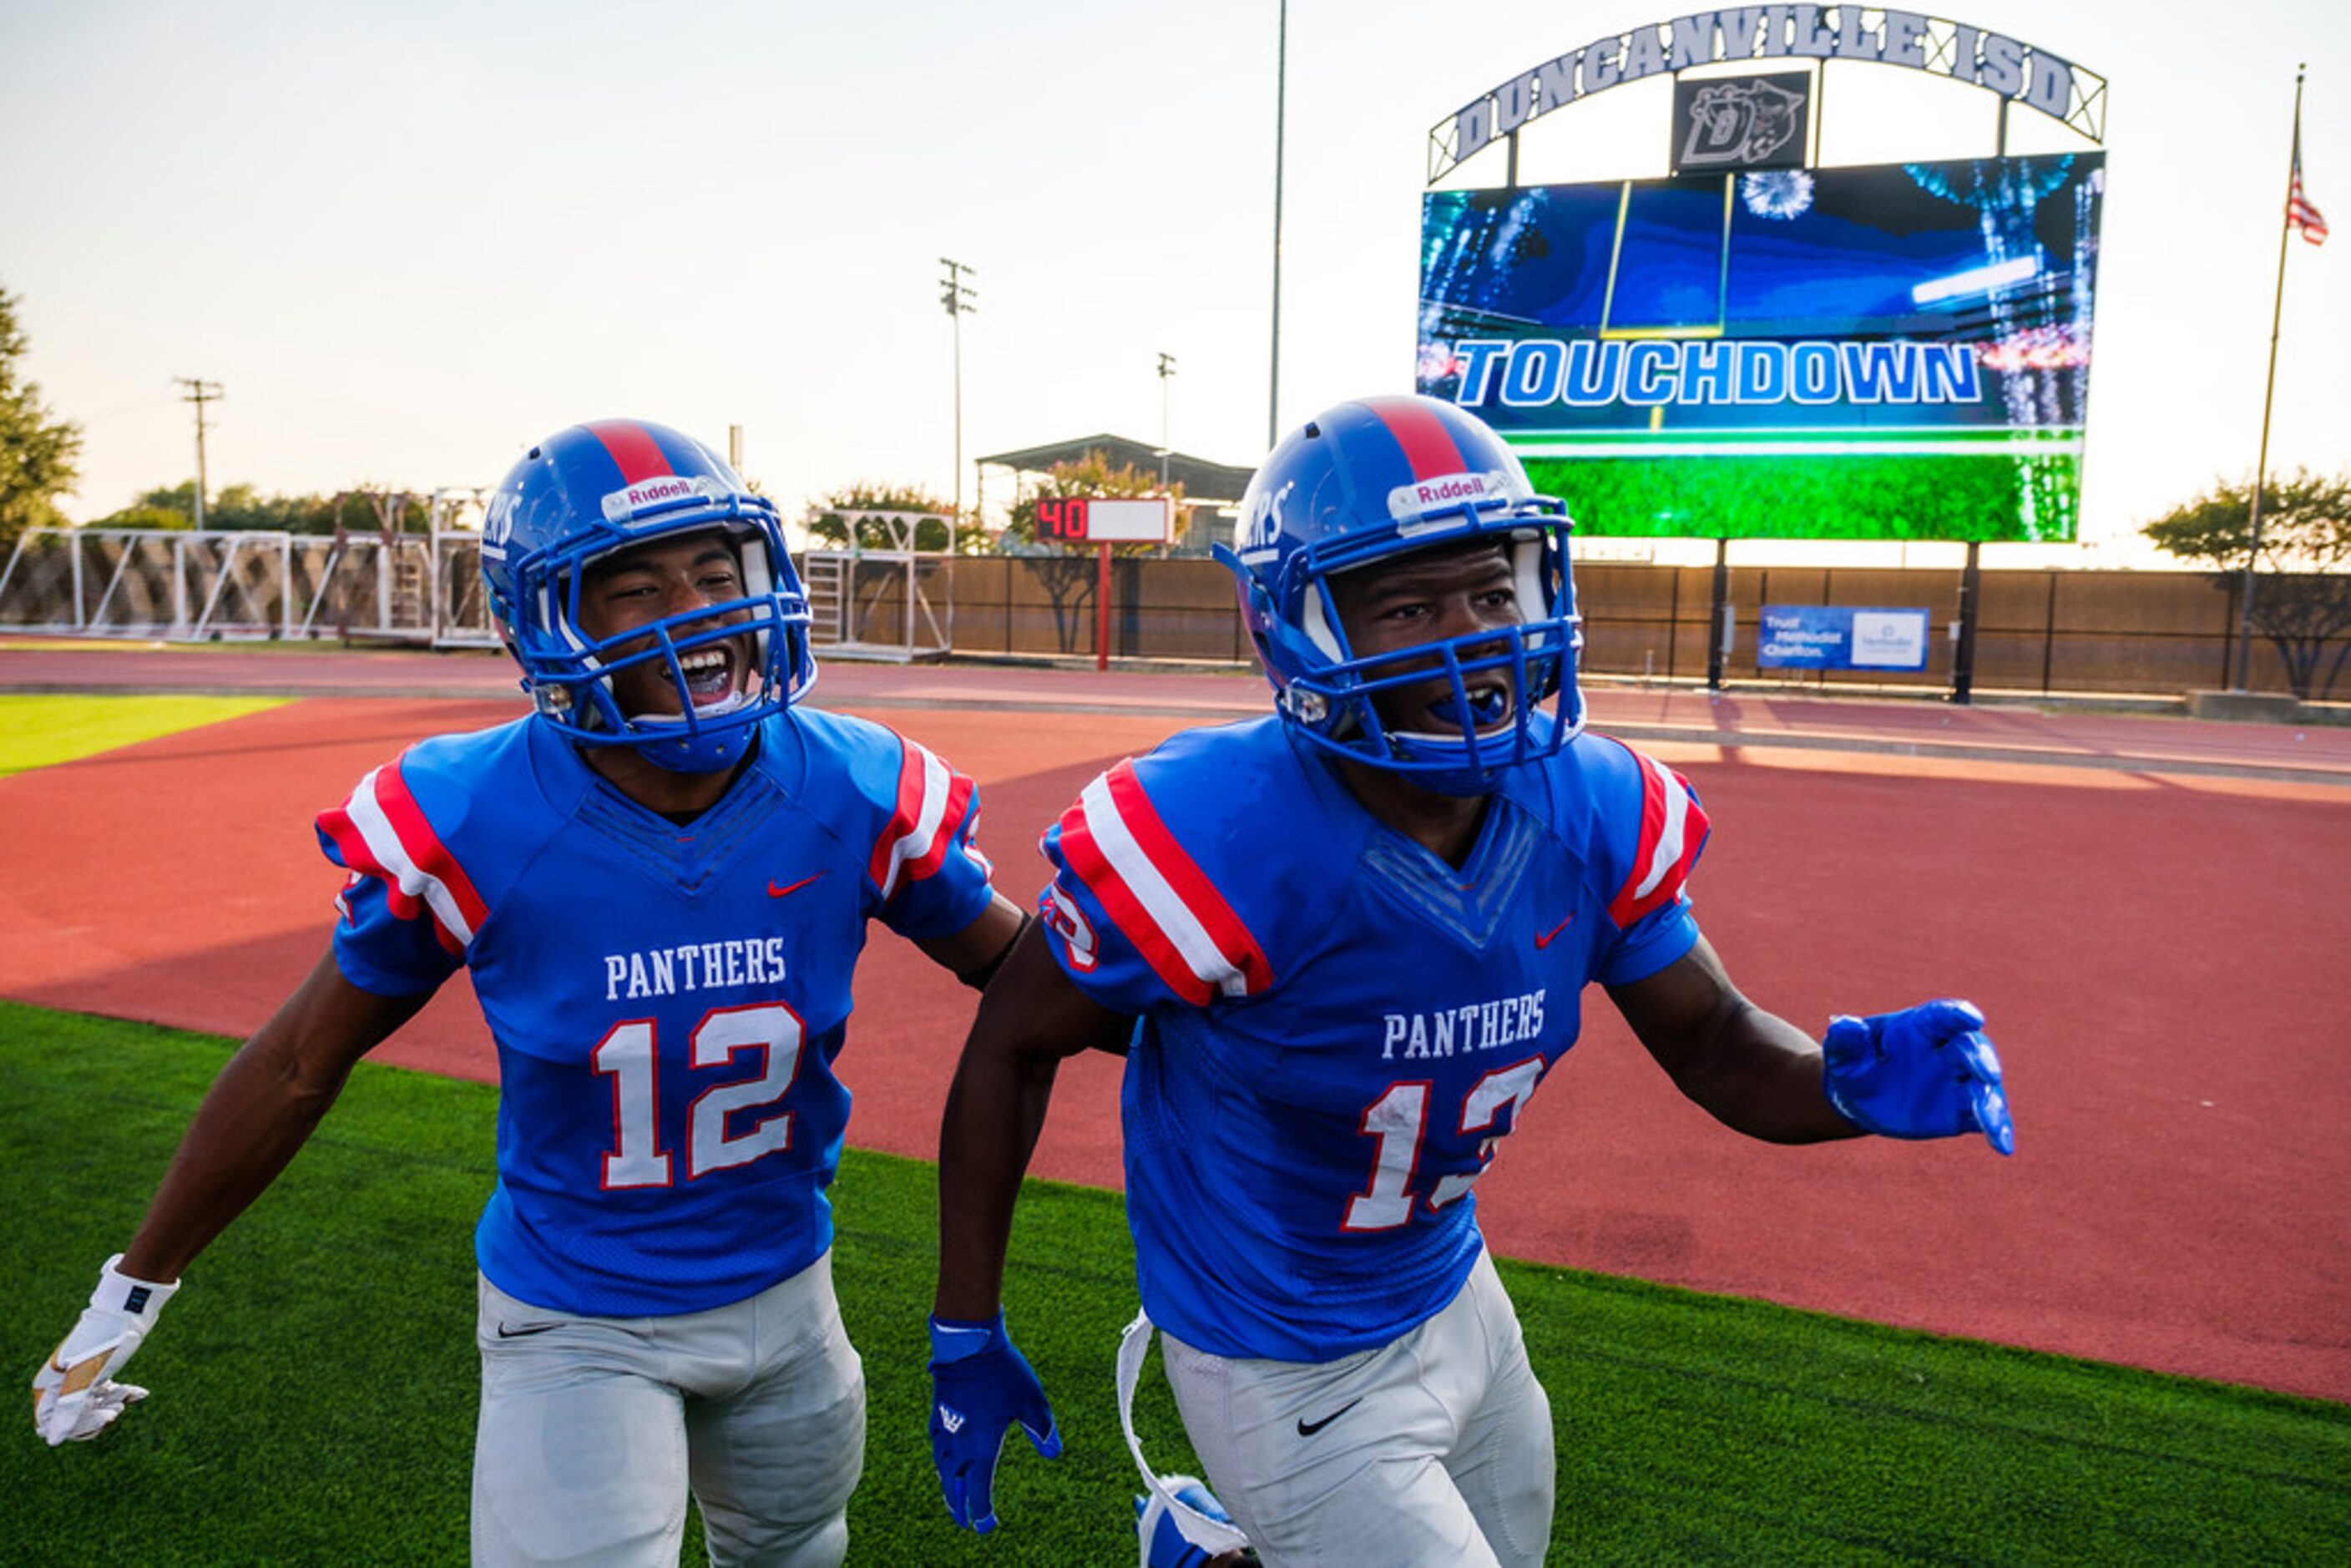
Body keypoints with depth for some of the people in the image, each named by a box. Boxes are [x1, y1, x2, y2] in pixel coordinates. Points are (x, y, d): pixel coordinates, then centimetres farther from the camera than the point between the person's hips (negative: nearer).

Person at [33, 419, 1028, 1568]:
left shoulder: (858, 797, -19)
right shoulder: (469, 824, -22)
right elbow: (300, 1063, -7)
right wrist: (136, 1283, 4)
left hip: (784, 1292, 4)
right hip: (575, 1326, -3)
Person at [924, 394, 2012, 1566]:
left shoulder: (1595, 812, -14)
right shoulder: (1222, 838, -30)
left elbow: (1711, 1043, -1)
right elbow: (1011, 1044, -17)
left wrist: (1851, 1080, -24)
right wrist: (966, 1332, -10)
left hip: (1456, 1299, 6)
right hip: (1288, 1374, -6)